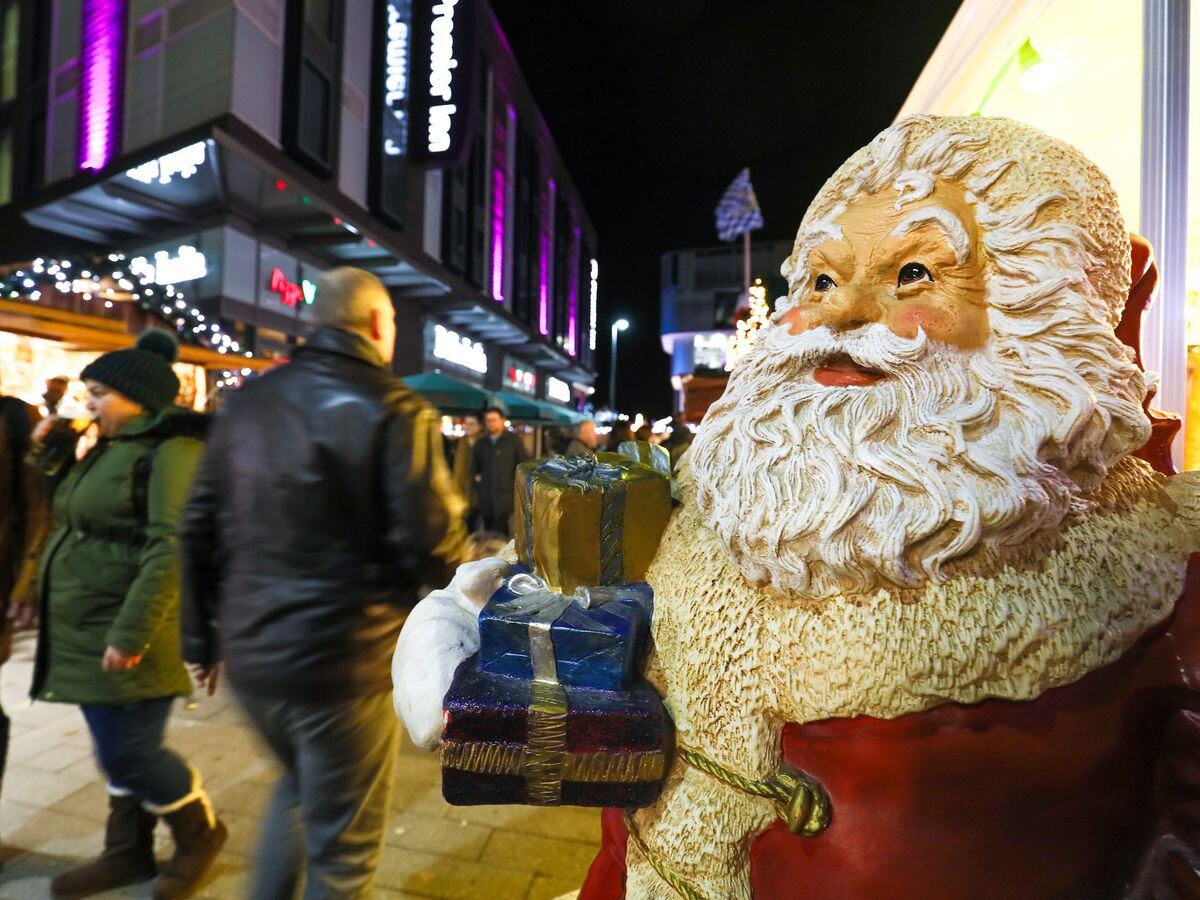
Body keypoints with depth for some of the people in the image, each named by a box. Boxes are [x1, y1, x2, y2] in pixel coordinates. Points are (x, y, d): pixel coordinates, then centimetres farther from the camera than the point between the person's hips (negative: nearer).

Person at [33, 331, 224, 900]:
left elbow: (171, 549, -25)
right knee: (117, 751, 17)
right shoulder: (113, 448, 16)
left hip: (129, 632, -9)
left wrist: (130, 633, -26)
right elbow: (85, 533, 22)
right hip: (91, 631, 9)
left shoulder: (170, 450, -16)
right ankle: (127, 853, 33)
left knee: (129, 753, -1)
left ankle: (201, 833, 22)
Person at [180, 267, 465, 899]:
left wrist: (202, 636, 16)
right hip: (345, 660, -6)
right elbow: (433, 541, -20)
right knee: (342, 845, 15)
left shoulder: (248, 402, 4)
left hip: (249, 654, 6)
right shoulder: (394, 408, -14)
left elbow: (200, 528, 6)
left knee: (298, 785, 32)